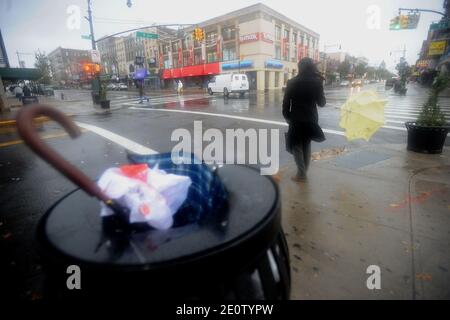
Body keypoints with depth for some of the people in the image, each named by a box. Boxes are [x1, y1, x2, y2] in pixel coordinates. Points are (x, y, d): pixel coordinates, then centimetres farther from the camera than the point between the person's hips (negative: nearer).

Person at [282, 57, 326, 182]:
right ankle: (304, 171, 24)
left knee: (296, 145, 5)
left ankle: (301, 174, 1)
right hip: (311, 119, 3)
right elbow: (321, 102, 4)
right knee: (307, 145, 15)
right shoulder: (317, 82, -2)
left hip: (296, 119, -3)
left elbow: (286, 102, -6)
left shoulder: (292, 82, -6)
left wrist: (287, 116, 8)